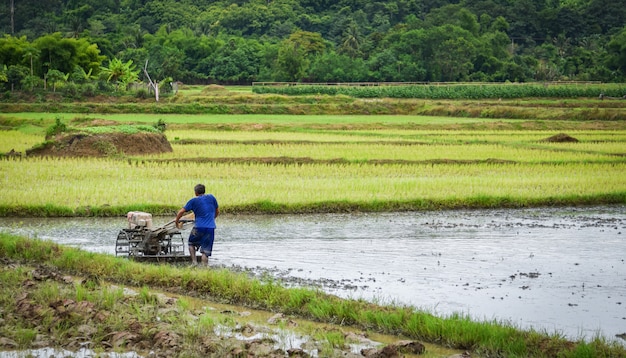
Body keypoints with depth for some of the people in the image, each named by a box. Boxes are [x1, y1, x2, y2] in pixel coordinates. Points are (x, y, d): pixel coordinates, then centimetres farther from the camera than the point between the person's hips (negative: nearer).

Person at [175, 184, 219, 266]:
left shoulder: (193, 201, 4)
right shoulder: (211, 197, 11)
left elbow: (181, 212, 3)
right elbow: (217, 212, 21)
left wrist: (176, 222, 19)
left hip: (199, 227, -2)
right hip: (211, 228, 2)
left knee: (191, 244, 21)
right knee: (205, 250, 4)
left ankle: (194, 262, 7)